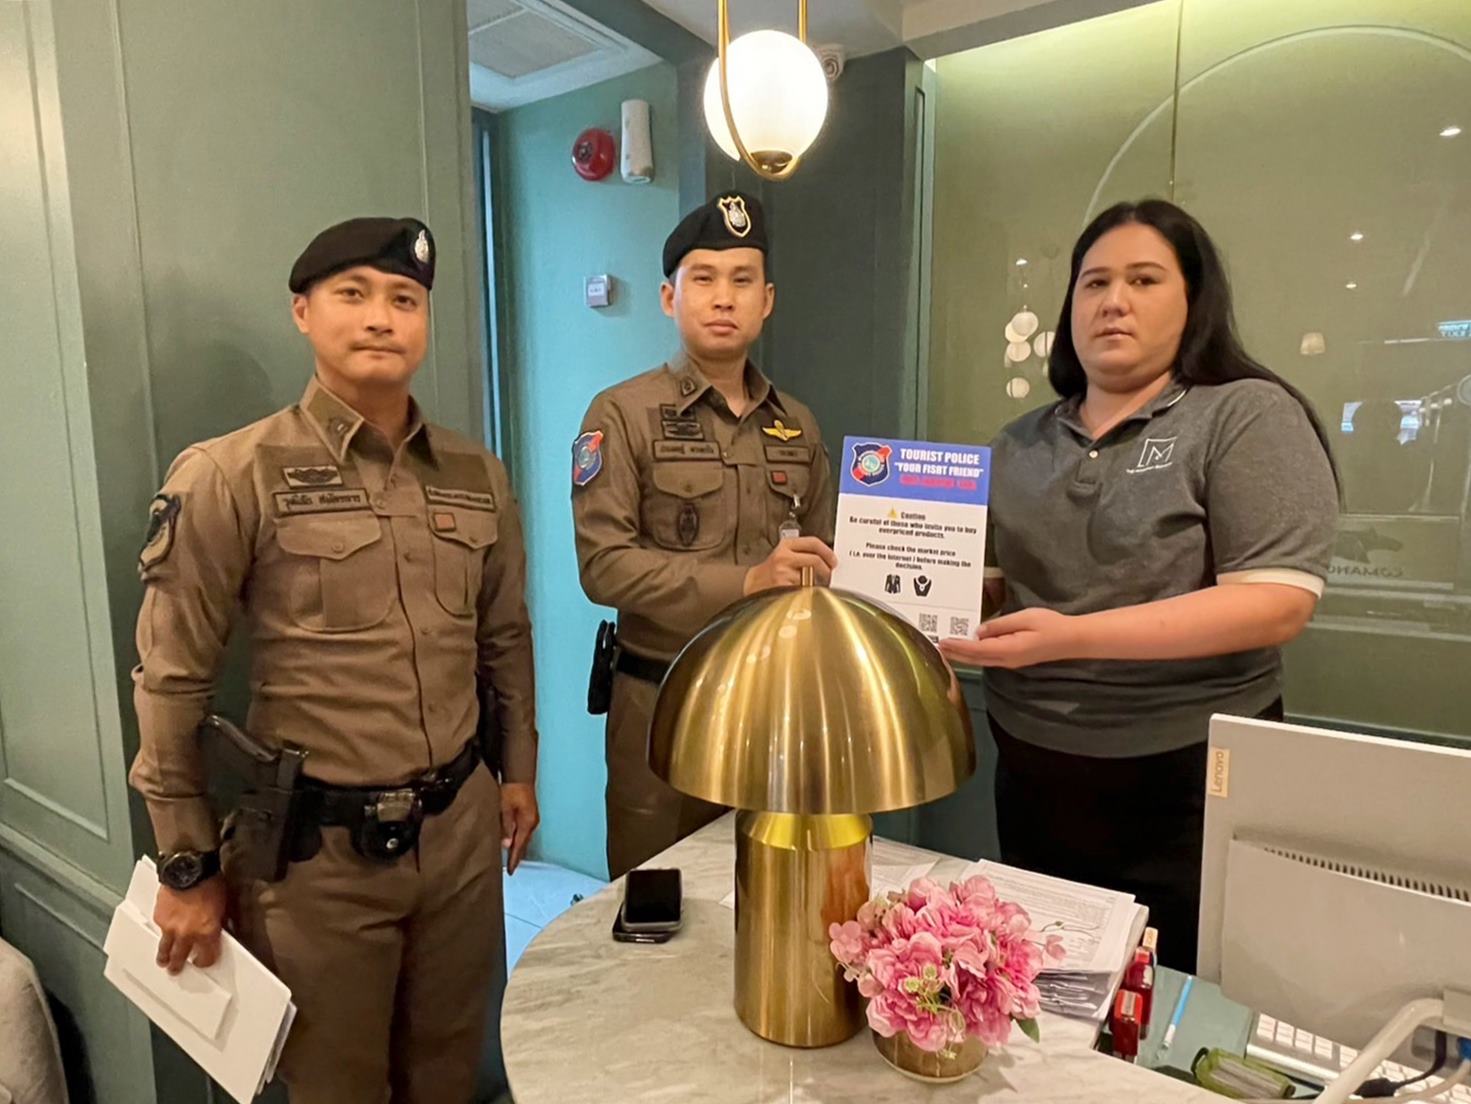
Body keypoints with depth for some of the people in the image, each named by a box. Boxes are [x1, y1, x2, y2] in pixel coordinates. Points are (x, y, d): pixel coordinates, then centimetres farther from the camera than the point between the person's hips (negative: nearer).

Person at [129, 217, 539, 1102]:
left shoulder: (477, 475, 2)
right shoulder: (231, 477, -12)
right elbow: (172, 683, -7)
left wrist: (519, 768, 13)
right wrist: (189, 866, -3)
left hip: (462, 826, 4)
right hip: (316, 845, -3)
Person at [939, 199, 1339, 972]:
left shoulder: (1248, 416, -8)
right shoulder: (1021, 443, 7)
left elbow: (1279, 601, -18)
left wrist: (1073, 637, -27)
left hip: (1185, 782, -4)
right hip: (1030, 773, 5)